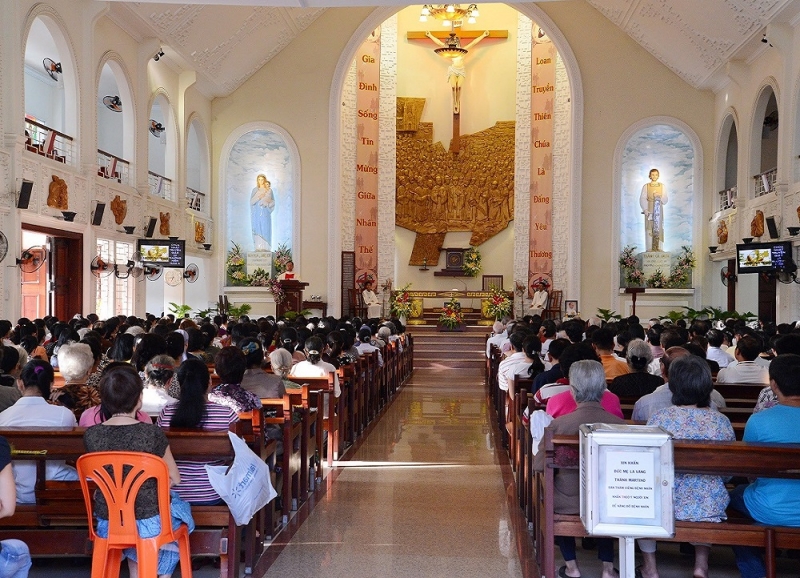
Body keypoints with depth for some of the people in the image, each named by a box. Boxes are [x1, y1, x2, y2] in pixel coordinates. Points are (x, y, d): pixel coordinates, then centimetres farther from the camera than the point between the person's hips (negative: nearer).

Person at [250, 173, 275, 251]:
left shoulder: (269, 190, 7)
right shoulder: (255, 190, 9)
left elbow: (272, 201, 5)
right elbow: (251, 201, 0)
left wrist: (266, 202, -14)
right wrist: (258, 197, -15)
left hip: (265, 212, -1)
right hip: (256, 212, 1)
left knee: (265, 228, -6)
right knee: (257, 229, -3)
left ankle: (265, 247, -5)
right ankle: (258, 247, -2)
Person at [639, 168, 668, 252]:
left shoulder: (662, 186, 8)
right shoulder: (646, 186, 4)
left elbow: (666, 200, 5)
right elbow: (642, 199, -3)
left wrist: (660, 196, -16)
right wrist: (645, 209, -17)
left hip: (659, 210, 2)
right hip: (649, 210, -2)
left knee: (659, 228, -1)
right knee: (649, 228, -5)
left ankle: (658, 247, 2)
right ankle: (649, 248, -4)